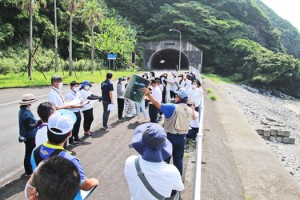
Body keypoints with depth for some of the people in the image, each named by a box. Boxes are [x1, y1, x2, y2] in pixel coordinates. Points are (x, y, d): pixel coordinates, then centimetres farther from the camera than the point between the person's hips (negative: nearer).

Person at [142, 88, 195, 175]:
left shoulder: (173, 107, -19)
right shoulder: (190, 110, 0)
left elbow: (158, 105, -24)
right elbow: (193, 117, 22)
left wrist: (148, 94, -23)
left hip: (170, 136, -5)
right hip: (182, 137, 5)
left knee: (165, 159, 11)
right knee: (178, 160, 16)